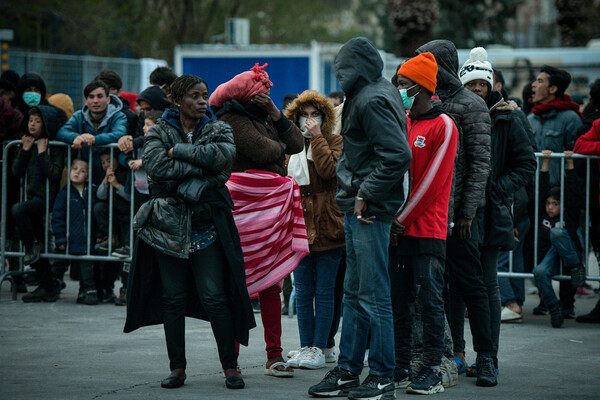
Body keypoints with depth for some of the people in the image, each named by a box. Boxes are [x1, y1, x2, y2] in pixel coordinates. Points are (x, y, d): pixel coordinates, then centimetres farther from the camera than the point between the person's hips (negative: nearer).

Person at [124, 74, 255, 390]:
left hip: (206, 225, -1)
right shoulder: (159, 132, 6)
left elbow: (223, 155, -15)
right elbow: (155, 164, -14)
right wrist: (200, 165, -15)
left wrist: (179, 152, -12)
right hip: (168, 224, 1)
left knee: (215, 297, -6)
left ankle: (230, 367, 3)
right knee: (173, 298, 4)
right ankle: (177, 368, 12)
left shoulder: (218, 130, 8)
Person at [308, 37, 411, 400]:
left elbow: (398, 155, -25)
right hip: (359, 209, 11)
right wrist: (356, 195, 12)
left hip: (370, 212, -11)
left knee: (374, 296, -4)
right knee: (355, 295, 14)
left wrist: (366, 195, -19)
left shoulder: (373, 101, -16)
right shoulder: (371, 95, 15)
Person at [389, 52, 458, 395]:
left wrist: (401, 220, -11)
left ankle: (432, 371, 0)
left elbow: (432, 181, -11)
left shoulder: (443, 126, -6)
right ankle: (401, 367, 15)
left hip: (428, 231, -6)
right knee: (398, 301, 8)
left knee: (430, 302, -3)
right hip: (397, 229, 6)